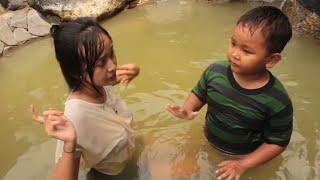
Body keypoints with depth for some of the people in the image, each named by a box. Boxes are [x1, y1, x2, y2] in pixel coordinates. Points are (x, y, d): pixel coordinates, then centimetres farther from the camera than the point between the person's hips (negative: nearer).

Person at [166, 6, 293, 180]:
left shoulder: (278, 103, -29)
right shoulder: (215, 71, -22)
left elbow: (277, 142, -15)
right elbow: (199, 93, -2)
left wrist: (244, 164, -19)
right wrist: (187, 109, -22)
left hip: (243, 157, -2)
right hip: (207, 146, 3)